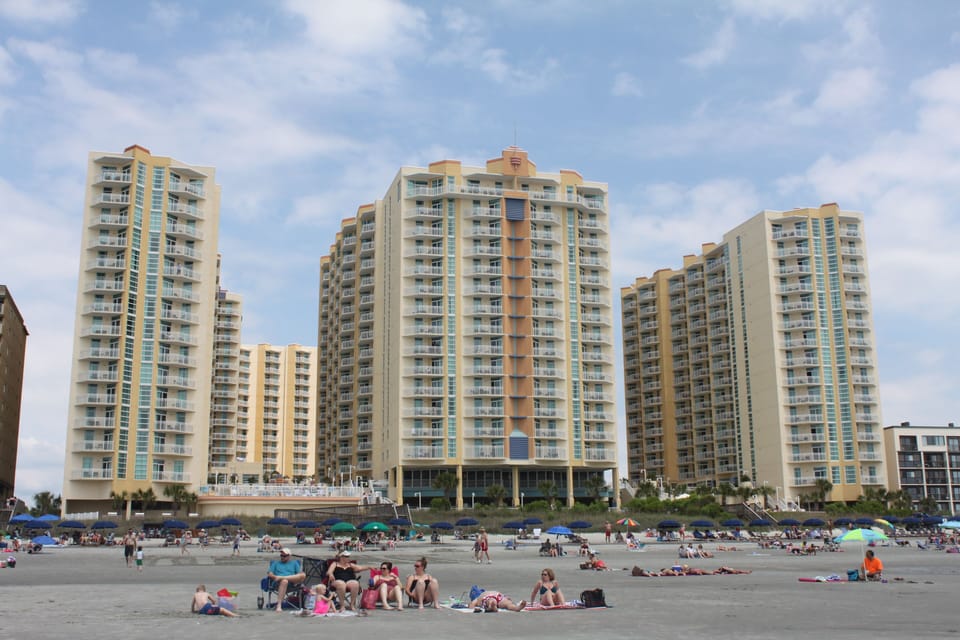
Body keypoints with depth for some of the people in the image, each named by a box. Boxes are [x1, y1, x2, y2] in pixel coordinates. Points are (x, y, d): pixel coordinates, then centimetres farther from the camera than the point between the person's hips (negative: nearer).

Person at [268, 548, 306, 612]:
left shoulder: (294, 563, 26)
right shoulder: (276, 563, 28)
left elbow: (300, 573, 11)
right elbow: (269, 574, 13)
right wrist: (275, 577, -10)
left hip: (292, 581, 1)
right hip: (279, 583, -1)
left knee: (303, 575, -31)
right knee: (284, 581, -41)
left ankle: (281, 577, -38)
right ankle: (279, 605, -47)